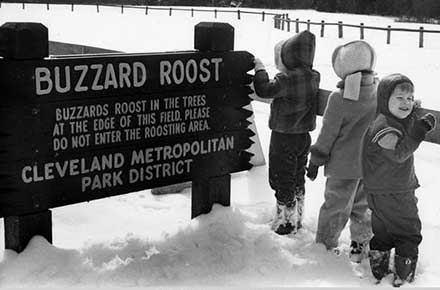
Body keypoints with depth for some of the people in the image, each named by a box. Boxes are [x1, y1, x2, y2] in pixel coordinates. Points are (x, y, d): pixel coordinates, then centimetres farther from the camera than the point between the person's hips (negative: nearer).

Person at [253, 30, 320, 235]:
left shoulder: (286, 79, -24)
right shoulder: (312, 77, 1)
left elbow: (264, 90, -27)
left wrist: (260, 70, -12)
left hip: (284, 137, -8)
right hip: (303, 135, 8)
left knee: (281, 180, 5)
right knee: (298, 179, 19)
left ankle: (285, 222, 14)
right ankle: (297, 219, 31)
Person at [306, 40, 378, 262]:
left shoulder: (338, 98, -20)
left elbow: (328, 134, -12)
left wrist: (315, 161, 1)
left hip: (343, 165, -4)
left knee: (335, 205, 10)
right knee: (362, 206, 19)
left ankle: (325, 245, 22)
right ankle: (361, 245, 30)